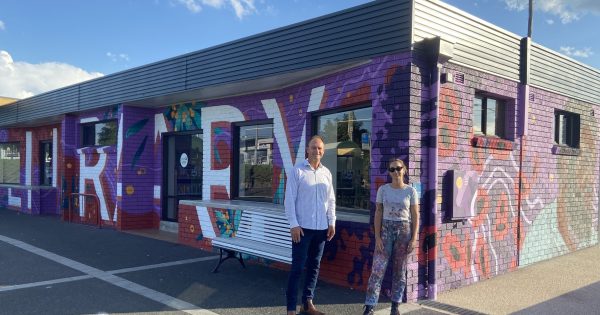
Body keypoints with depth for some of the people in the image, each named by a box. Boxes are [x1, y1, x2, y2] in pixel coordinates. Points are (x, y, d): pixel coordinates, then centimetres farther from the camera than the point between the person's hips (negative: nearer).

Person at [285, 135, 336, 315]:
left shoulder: (326, 173, 8)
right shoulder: (297, 171, -6)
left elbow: (331, 200, 13)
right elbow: (289, 199, -8)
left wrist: (332, 222, 6)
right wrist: (294, 224, -14)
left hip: (321, 228, 5)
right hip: (302, 227, -5)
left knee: (314, 266, 12)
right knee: (297, 267, -2)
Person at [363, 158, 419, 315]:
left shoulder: (410, 191, 0)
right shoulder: (383, 189, 0)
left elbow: (415, 216, 1)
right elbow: (378, 214, 0)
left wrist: (414, 239, -5)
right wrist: (377, 237, -7)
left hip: (404, 230, 0)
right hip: (386, 230, 0)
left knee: (400, 270, 7)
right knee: (378, 269, -5)